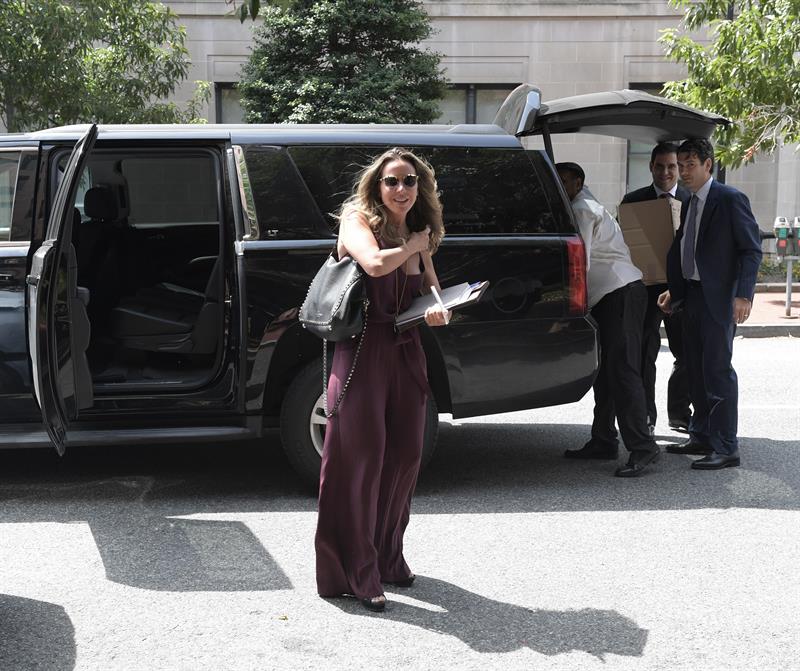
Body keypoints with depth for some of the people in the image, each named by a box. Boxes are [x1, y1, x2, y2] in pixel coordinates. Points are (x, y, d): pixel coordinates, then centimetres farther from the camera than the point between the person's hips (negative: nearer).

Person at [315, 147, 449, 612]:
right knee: (361, 458, -6)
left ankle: (388, 557, 24)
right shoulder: (358, 221, -5)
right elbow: (375, 263, -26)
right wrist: (413, 245, -8)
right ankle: (354, 573, 2)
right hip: (363, 351, -6)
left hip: (406, 354, 7)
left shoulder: (420, 237, 15)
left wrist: (438, 313, -5)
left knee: (405, 456, 8)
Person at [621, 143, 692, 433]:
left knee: (688, 355, 8)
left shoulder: (692, 200, 3)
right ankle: (646, 418, 12)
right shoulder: (633, 201, 3)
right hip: (645, 288, -1)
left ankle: (679, 413, 25)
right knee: (644, 356, 3)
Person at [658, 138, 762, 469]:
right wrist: (674, 290, 14)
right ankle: (701, 436, 26)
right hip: (691, 294, 9)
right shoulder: (689, 204, 15)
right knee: (696, 368, 14)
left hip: (719, 298, -8)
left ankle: (725, 448, -2)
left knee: (717, 369, -8)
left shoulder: (730, 199, -9)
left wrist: (743, 295, -20)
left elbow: (751, 249, -12)